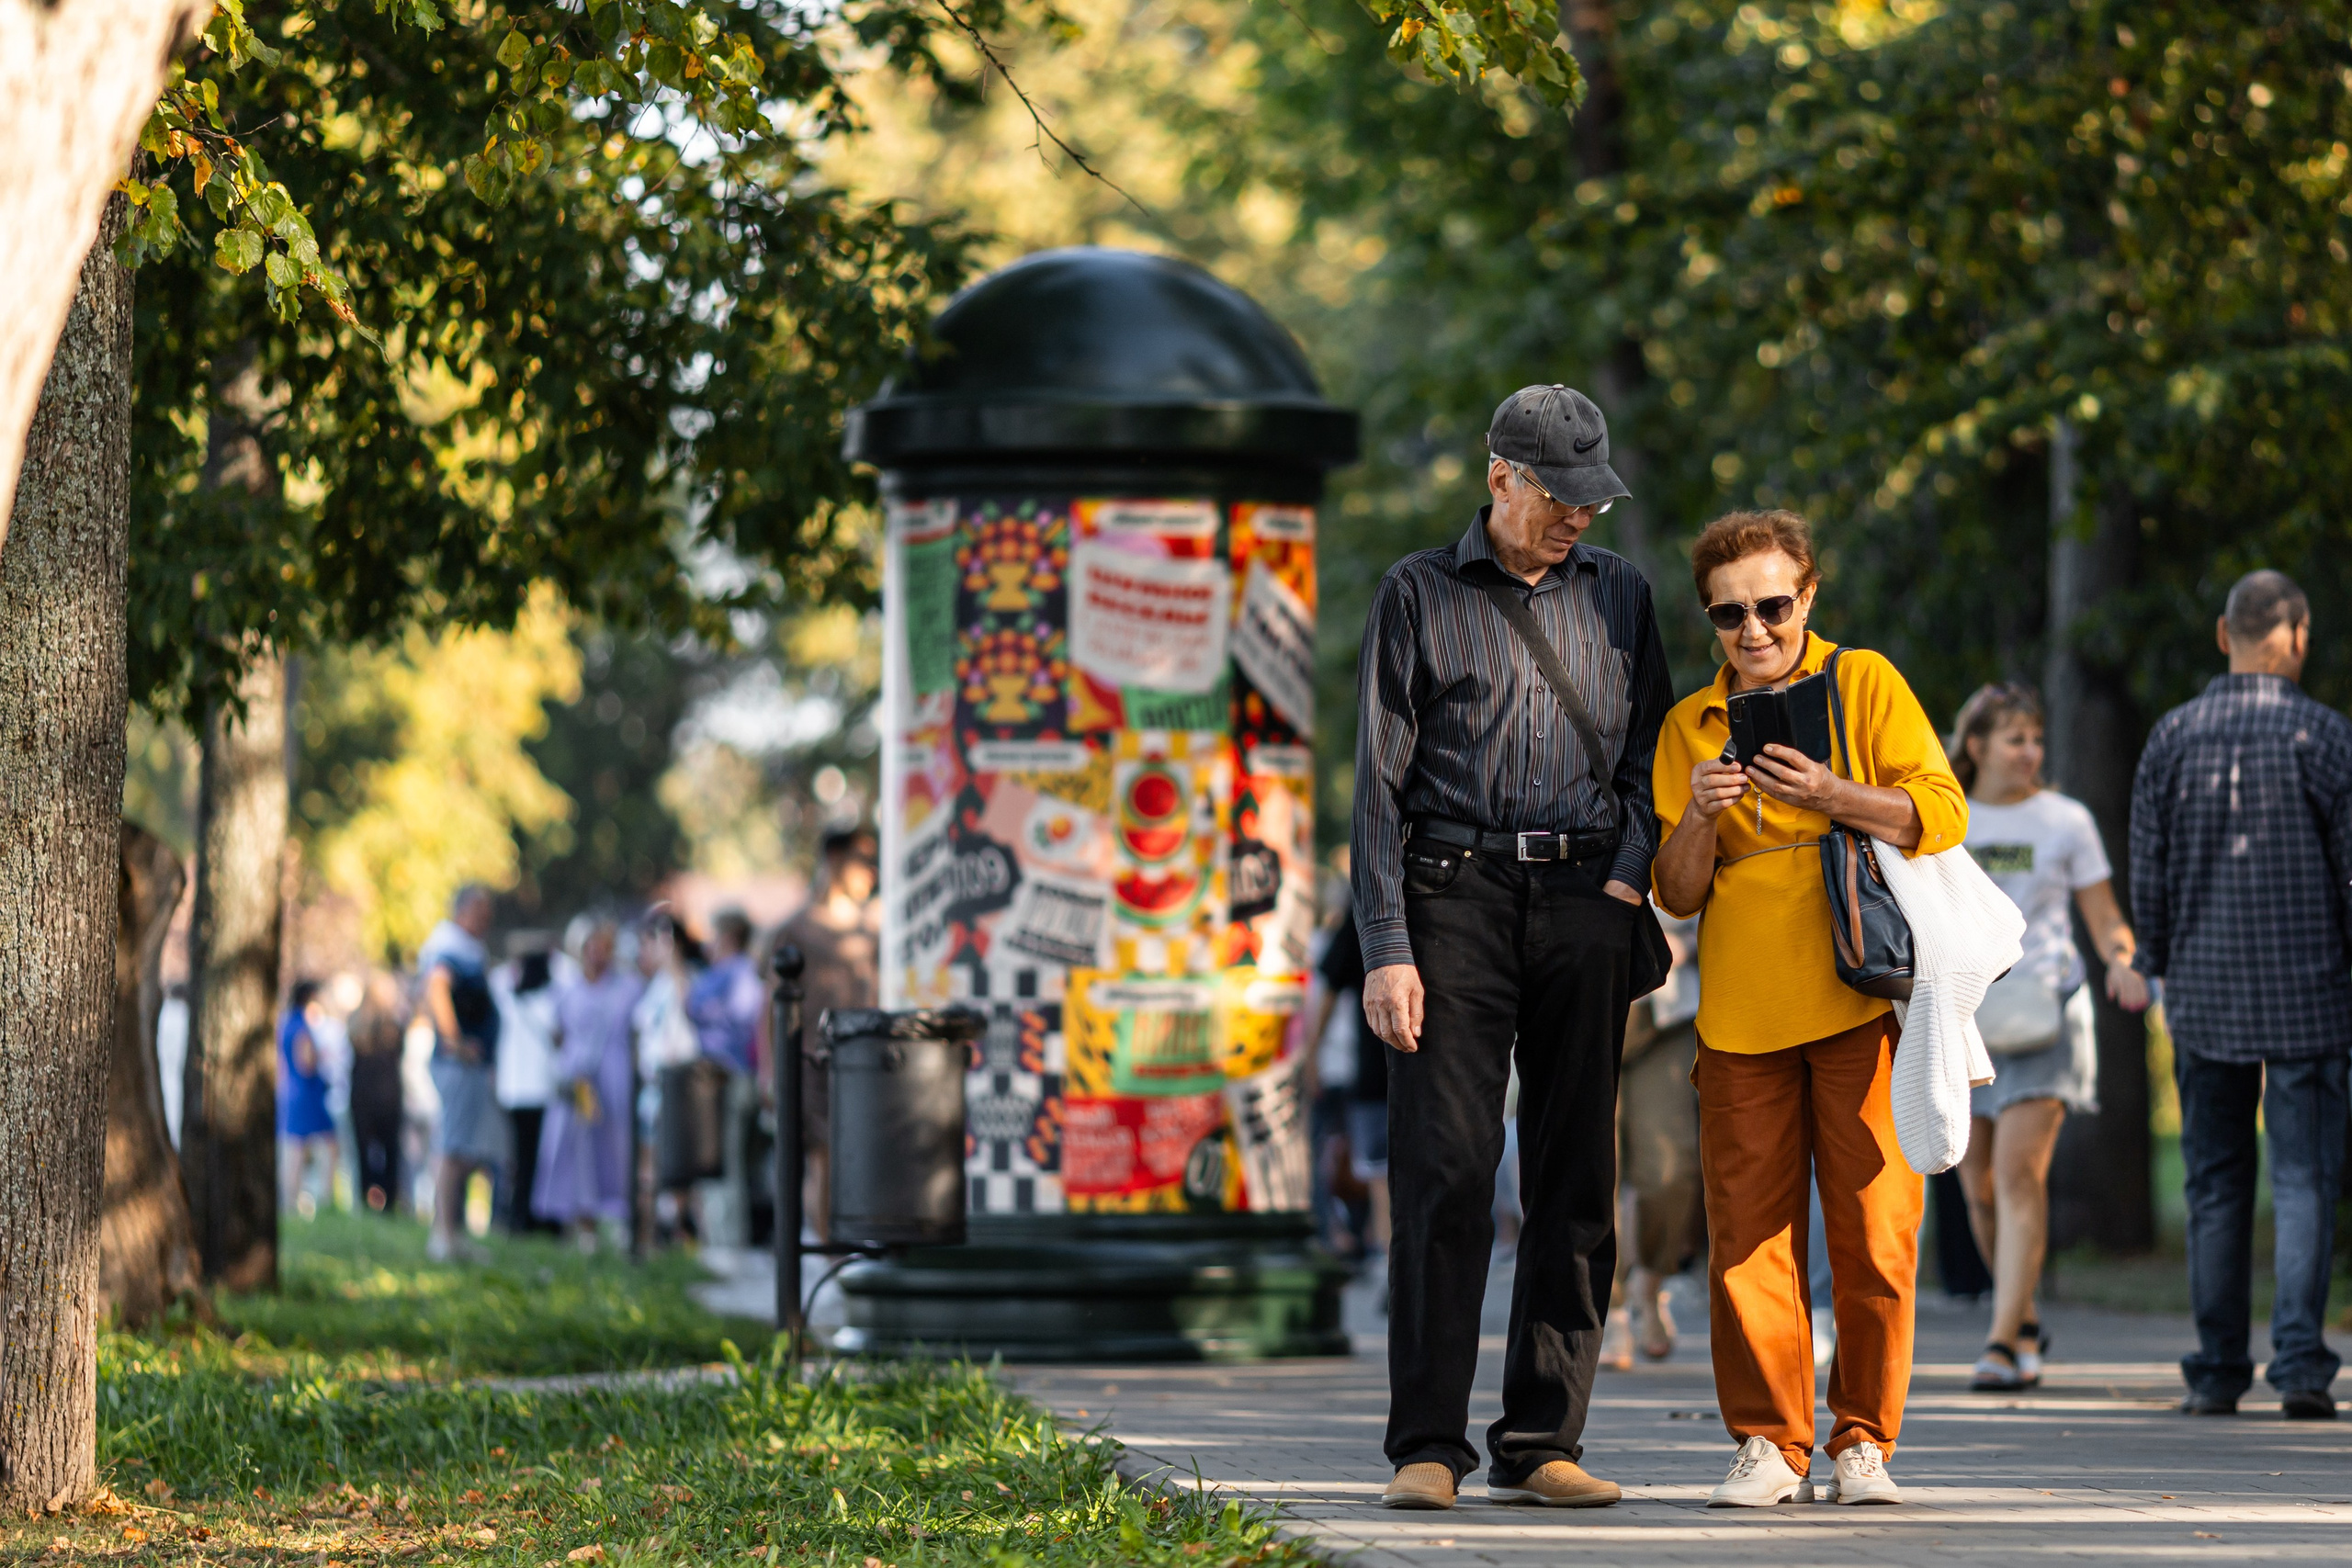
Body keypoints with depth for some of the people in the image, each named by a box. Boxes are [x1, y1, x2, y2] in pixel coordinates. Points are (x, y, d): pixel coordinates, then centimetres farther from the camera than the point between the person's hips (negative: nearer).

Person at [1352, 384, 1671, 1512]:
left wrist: (1630, 875, -1)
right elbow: (1379, 782, 1)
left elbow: (1649, 752, 18)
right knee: (1442, 1173, -10)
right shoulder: (1420, 595, 5)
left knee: (1577, 1180, 1)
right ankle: (1426, 1447, -7)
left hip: (1583, 902, 3)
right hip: (1455, 898, -3)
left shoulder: (1616, 595, 15)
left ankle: (1540, 1445, 5)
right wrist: (1386, 950, -7)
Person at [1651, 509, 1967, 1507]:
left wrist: (1829, 796, -16)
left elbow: (1942, 816, -3)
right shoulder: (1690, 726, 15)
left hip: (1860, 1001, -2)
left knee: (1875, 1227, -4)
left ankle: (1862, 1442, 5)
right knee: (1749, 1228, -2)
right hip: (1741, 1010, 2)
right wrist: (1698, 818, -8)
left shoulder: (1864, 684, 7)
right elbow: (1678, 895, 12)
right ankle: (1768, 1443, 5)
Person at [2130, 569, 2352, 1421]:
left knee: (2216, 1183, 9)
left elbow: (2148, 871, 6)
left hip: (2204, 992, 3)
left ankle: (2216, 1372, 9)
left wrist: (2158, 967, 17)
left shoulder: (2173, 735, 3)